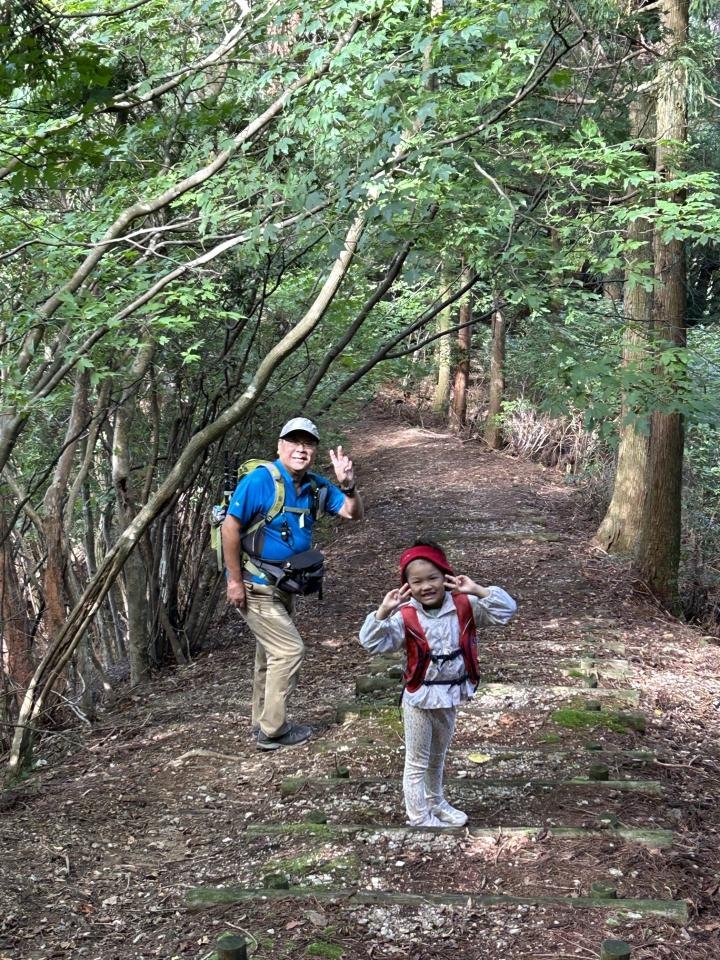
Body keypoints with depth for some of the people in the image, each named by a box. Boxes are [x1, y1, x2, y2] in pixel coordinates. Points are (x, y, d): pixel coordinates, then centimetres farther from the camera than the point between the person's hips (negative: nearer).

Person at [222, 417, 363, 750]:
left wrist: (347, 485, -22)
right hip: (254, 585, -8)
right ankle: (273, 731, 3)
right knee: (290, 649, -8)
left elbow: (353, 513, 0)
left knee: (271, 652, 19)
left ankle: (263, 722, 34)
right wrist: (235, 581, -21)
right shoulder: (259, 480, -21)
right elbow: (230, 527, -22)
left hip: (282, 585, 8)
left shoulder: (316, 486, 0)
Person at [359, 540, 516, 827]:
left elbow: (505, 610, -15)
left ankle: (436, 803, 45)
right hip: (419, 697, -4)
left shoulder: (463, 607, -10)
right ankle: (419, 818, 19)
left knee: (438, 757, 26)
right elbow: (371, 643, -22)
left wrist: (477, 591, -24)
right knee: (417, 763, 7)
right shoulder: (405, 616, -17)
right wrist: (383, 611, -32)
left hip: (451, 695, 4)